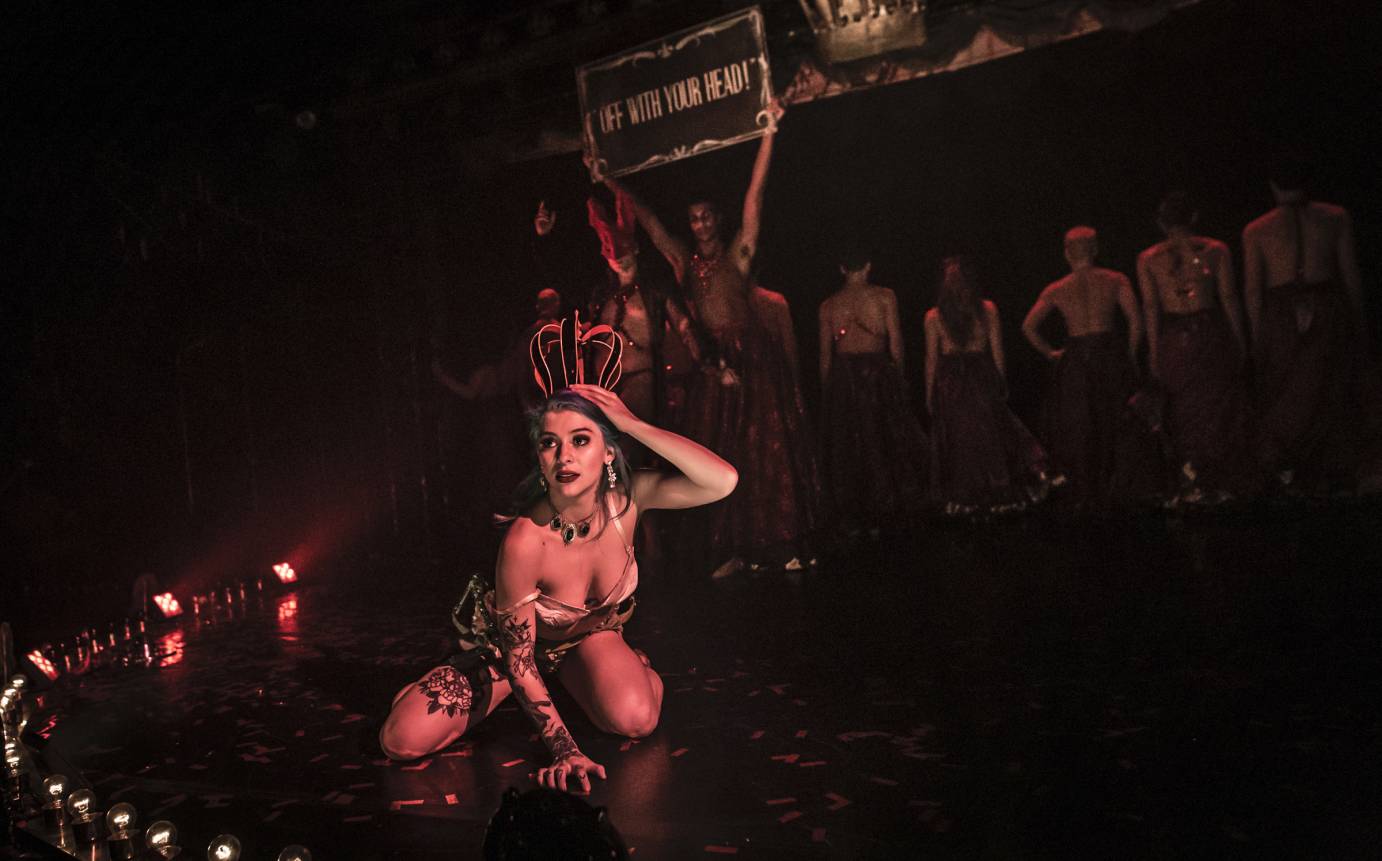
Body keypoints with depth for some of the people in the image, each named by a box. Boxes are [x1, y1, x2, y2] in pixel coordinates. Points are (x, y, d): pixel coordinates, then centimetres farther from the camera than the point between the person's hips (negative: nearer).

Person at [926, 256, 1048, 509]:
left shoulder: (934, 317, -7)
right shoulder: (987, 310, -5)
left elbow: (931, 358, -3)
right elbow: (997, 351, -1)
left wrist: (930, 393, 5)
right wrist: (1001, 383, 10)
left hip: (949, 385, -1)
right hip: (982, 380, 1)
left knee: (957, 441, 9)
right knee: (990, 436, 14)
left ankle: (963, 498, 13)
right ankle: (998, 491, 18)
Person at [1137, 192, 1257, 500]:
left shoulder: (1147, 259, 0)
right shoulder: (1216, 250, -1)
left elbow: (1150, 309, -1)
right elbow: (1229, 299, -1)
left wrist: (1154, 353, 3)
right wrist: (1240, 342, 5)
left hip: (1173, 339, 1)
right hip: (1211, 333, 0)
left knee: (1183, 410, 11)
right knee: (1219, 407, 10)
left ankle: (1192, 479, 8)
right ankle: (1224, 482, 12)